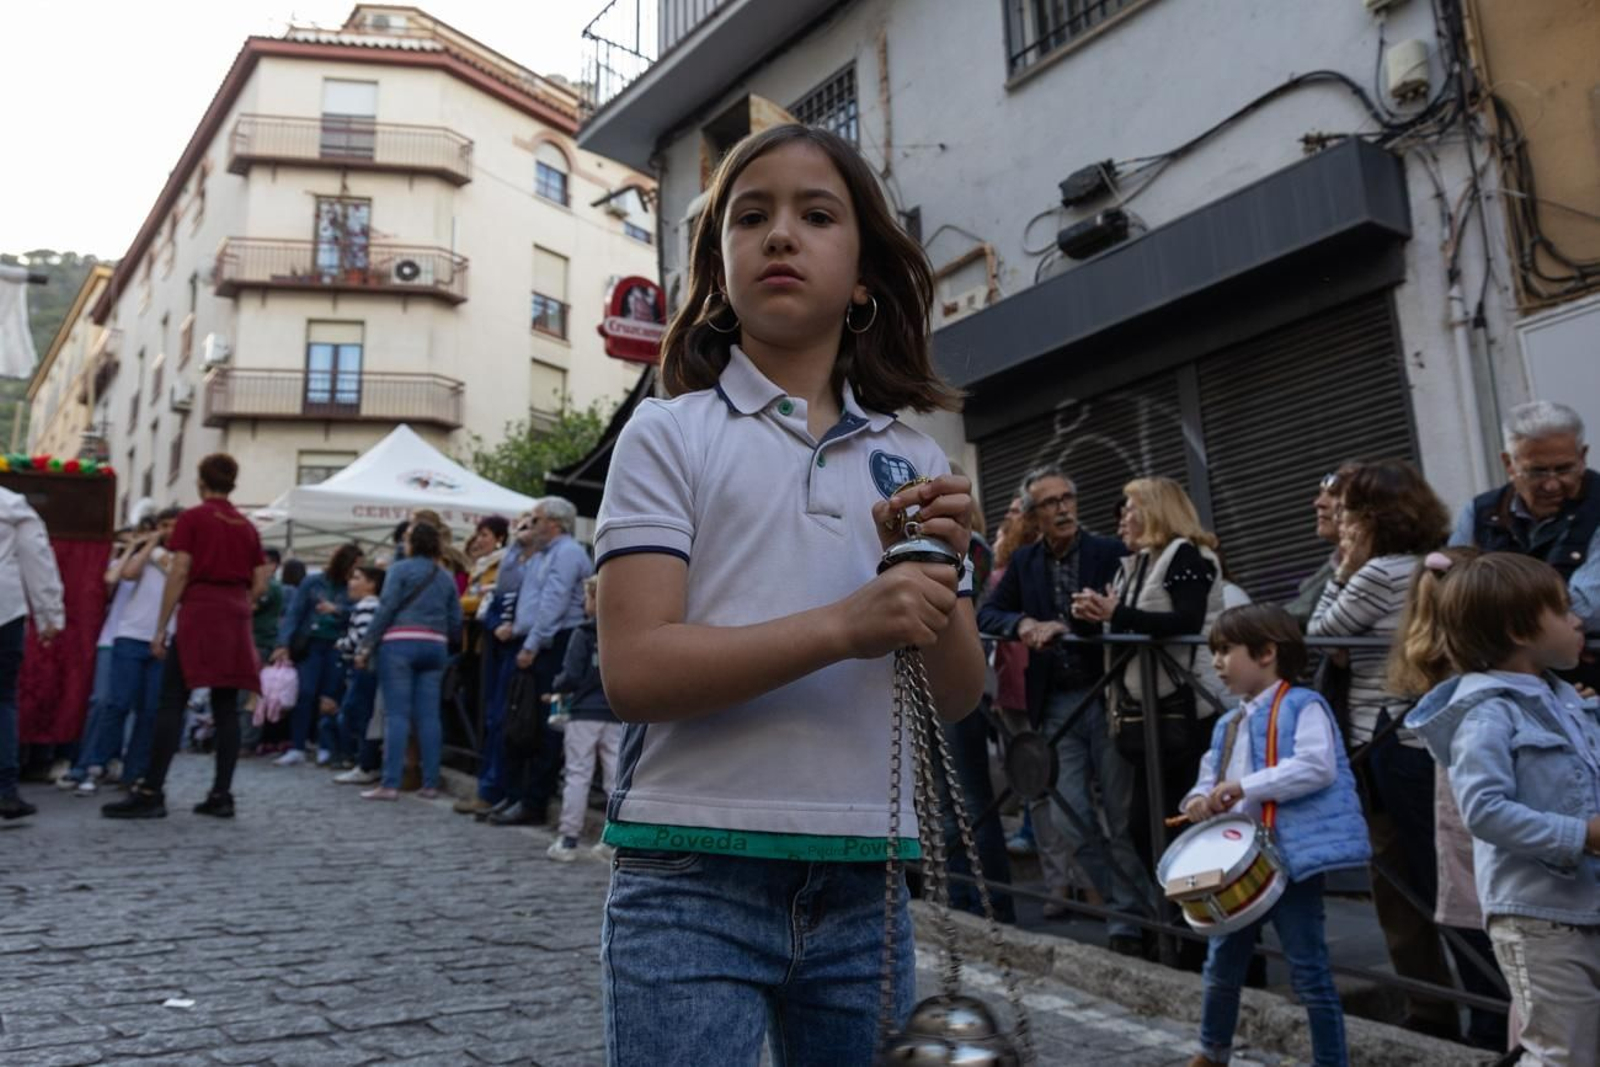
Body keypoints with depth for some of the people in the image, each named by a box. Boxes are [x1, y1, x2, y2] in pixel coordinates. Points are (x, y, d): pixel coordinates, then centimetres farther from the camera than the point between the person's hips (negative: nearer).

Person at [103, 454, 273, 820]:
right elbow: (259, 584, 9)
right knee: (226, 707, 3)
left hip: (198, 611, -5)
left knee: (172, 702, -4)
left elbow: (179, 573, -7)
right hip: (236, 618, 5)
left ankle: (151, 792, -8)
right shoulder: (247, 526, 14)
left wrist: (161, 627, -5)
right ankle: (221, 794, 3)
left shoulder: (192, 518, 0)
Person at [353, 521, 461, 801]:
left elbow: (385, 609, -6)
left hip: (400, 643, -4)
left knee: (397, 714, -4)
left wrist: (366, 647, -4)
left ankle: (391, 784, -6)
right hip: (435, 645, 4)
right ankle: (430, 784, 6)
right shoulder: (446, 577, 16)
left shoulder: (400, 569, 1)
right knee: (429, 715, 5)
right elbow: (455, 621, 10)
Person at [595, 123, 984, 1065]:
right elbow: (633, 670, -14)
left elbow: (960, 695, 6)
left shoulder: (913, 460, 8)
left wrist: (935, 577, -13)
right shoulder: (669, 434, -3)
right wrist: (846, 624, -24)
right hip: (692, 879, -3)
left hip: (863, 884, 4)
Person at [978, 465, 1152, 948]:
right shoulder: (1023, 561, 9)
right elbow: (985, 614, 7)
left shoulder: (1111, 552, -2)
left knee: (1122, 815, 3)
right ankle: (1120, 903, 17)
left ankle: (1132, 919, 13)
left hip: (1108, 696, -3)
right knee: (1071, 817, 3)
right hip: (1056, 706, 3)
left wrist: (1065, 627, -20)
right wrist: (1023, 624, -14)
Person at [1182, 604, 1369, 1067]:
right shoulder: (1228, 724, 14)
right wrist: (1201, 799, -6)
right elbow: (1211, 776, 17)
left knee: (1309, 975, 1)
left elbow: (1317, 767, -22)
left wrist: (1247, 786, -25)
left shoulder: (1302, 706, -10)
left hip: (1291, 860, -8)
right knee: (1221, 967, 19)